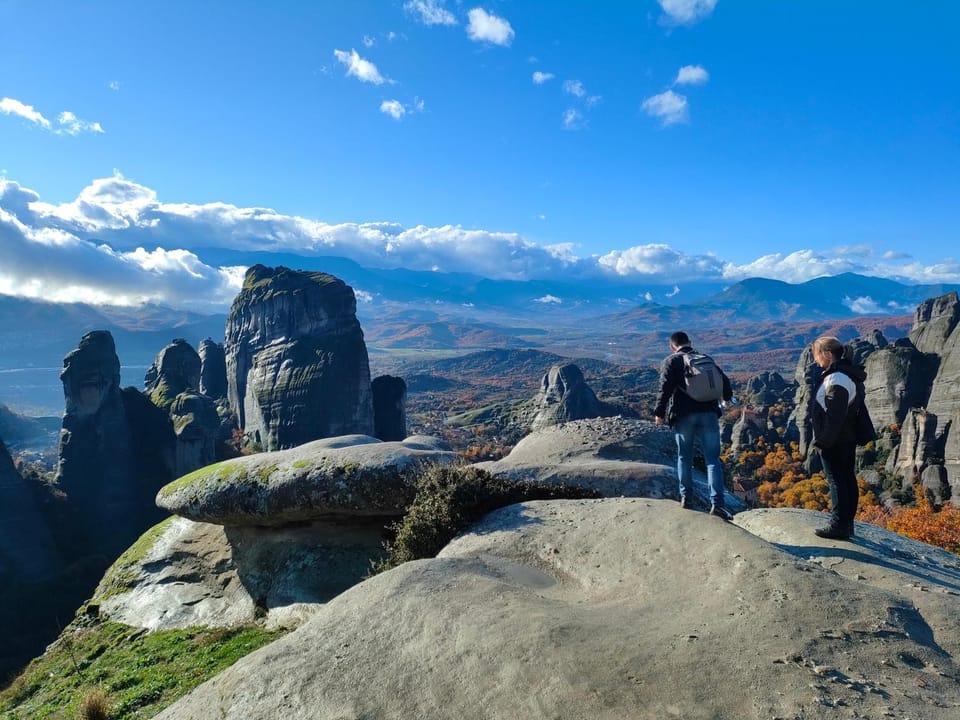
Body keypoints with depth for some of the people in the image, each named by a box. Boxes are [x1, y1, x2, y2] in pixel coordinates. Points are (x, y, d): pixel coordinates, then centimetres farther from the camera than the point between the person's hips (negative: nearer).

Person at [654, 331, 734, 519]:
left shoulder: (671, 361, 3)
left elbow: (665, 387, -10)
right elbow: (724, 380, 26)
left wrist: (660, 412, -6)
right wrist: (727, 397, 46)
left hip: (683, 415, -2)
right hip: (709, 413, 2)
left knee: (684, 457, 14)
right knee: (712, 458, 2)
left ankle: (686, 497, 14)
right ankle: (717, 502, -6)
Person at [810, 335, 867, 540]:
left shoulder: (836, 379, -21)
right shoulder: (850, 375, 13)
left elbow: (834, 416, -24)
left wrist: (823, 440, -19)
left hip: (834, 442, -10)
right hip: (848, 438, 10)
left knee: (837, 481, -5)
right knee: (848, 479, 13)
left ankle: (839, 525, 0)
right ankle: (847, 523, 22)